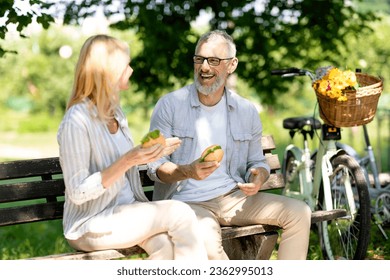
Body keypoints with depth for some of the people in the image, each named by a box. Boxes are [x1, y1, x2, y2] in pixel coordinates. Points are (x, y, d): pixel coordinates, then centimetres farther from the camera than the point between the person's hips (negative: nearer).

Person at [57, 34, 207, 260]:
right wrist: (128, 161, -25)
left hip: (127, 209, 7)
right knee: (179, 213, -22)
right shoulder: (77, 122, -16)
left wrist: (154, 151, 7)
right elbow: (78, 193, -19)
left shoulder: (115, 113, 11)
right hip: (91, 225, -7)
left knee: (166, 244, -24)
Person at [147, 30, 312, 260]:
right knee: (208, 245, -36)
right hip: (188, 201, -4)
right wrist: (188, 171, -25)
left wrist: (258, 177, -8)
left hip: (235, 198, 5)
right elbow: (156, 166, -4)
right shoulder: (170, 105, -2)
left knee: (300, 213, -13)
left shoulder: (246, 111, 10)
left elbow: (257, 162, 18)